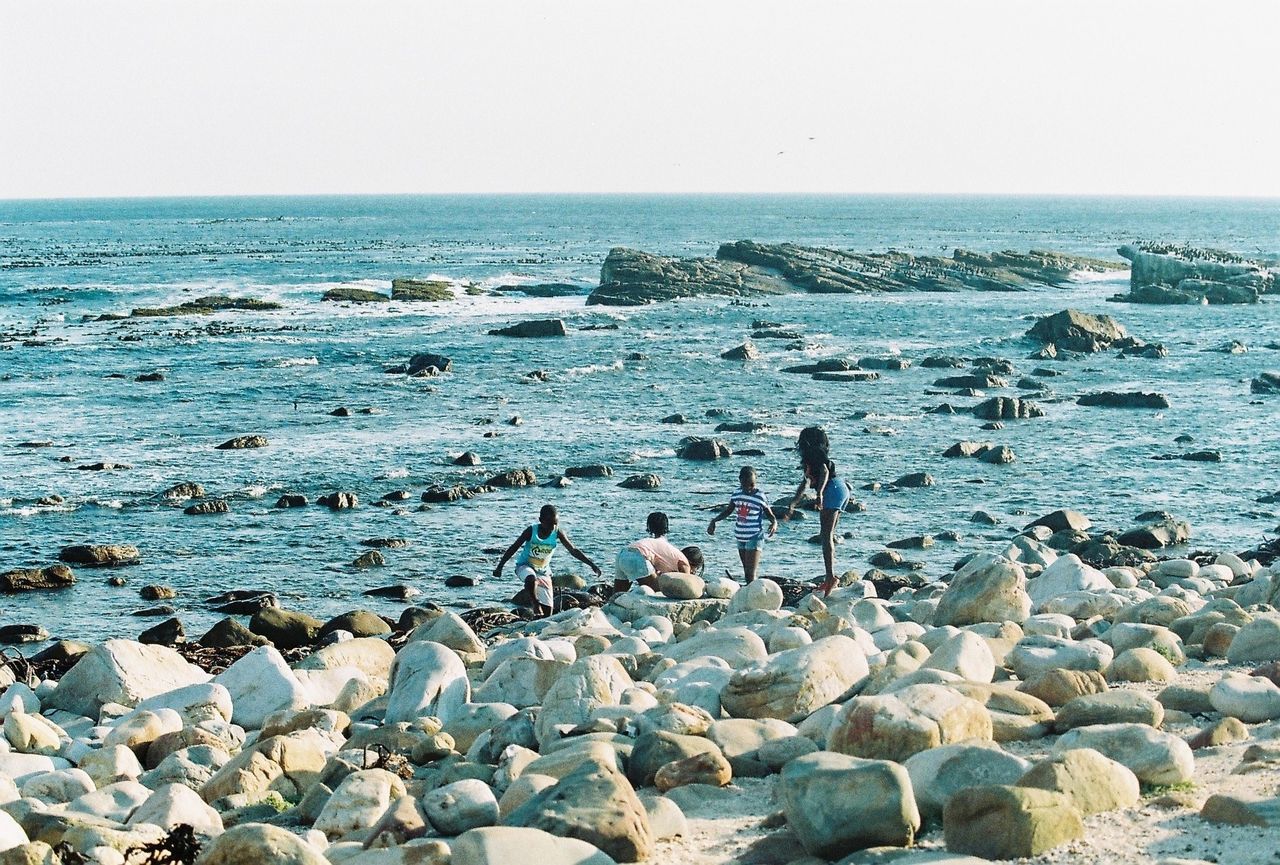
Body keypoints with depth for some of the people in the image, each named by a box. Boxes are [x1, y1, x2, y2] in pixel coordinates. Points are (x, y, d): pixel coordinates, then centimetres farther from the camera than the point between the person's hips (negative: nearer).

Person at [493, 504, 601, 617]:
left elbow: (573, 550, -13)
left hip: (543, 570, 3)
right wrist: (500, 567, -11)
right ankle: (536, 604, -19)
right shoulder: (531, 531, -20)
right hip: (525, 566, -3)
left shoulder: (558, 533, -15)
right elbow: (513, 548, -12)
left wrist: (591, 564, -22)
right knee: (531, 578, -41)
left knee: (547, 609, -5)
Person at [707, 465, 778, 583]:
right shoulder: (737, 494, 3)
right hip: (740, 538, 6)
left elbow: (771, 515, -4)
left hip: (754, 538, -6)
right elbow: (727, 511, 16)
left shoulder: (759, 497, -11)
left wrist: (774, 523, -27)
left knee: (750, 573, -14)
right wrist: (714, 520, 3)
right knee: (746, 572, 12)